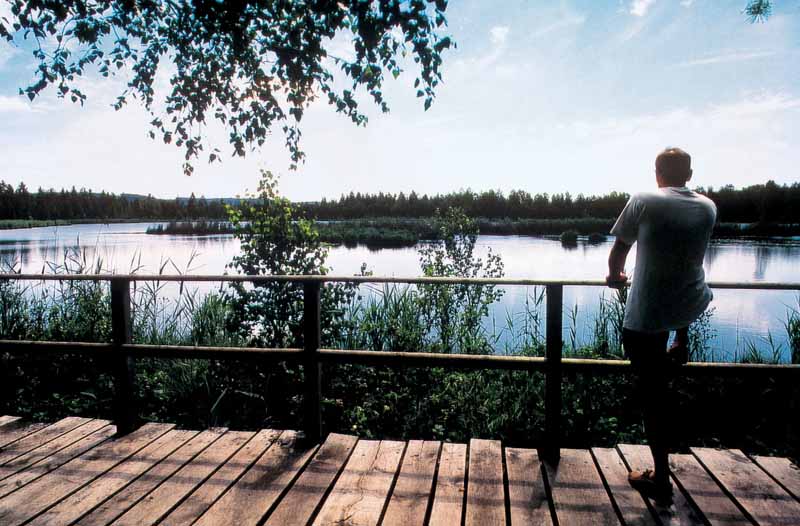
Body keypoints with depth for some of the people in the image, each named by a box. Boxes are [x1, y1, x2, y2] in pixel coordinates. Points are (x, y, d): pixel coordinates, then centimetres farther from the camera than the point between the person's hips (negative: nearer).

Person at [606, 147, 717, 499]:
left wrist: (615, 275, 23)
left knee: (653, 392, 5)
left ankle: (660, 477, 13)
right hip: (693, 306, 5)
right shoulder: (708, 207, 4)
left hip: (646, 314, -4)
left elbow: (618, 251, 0)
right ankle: (681, 345, 52)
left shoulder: (643, 202, -8)